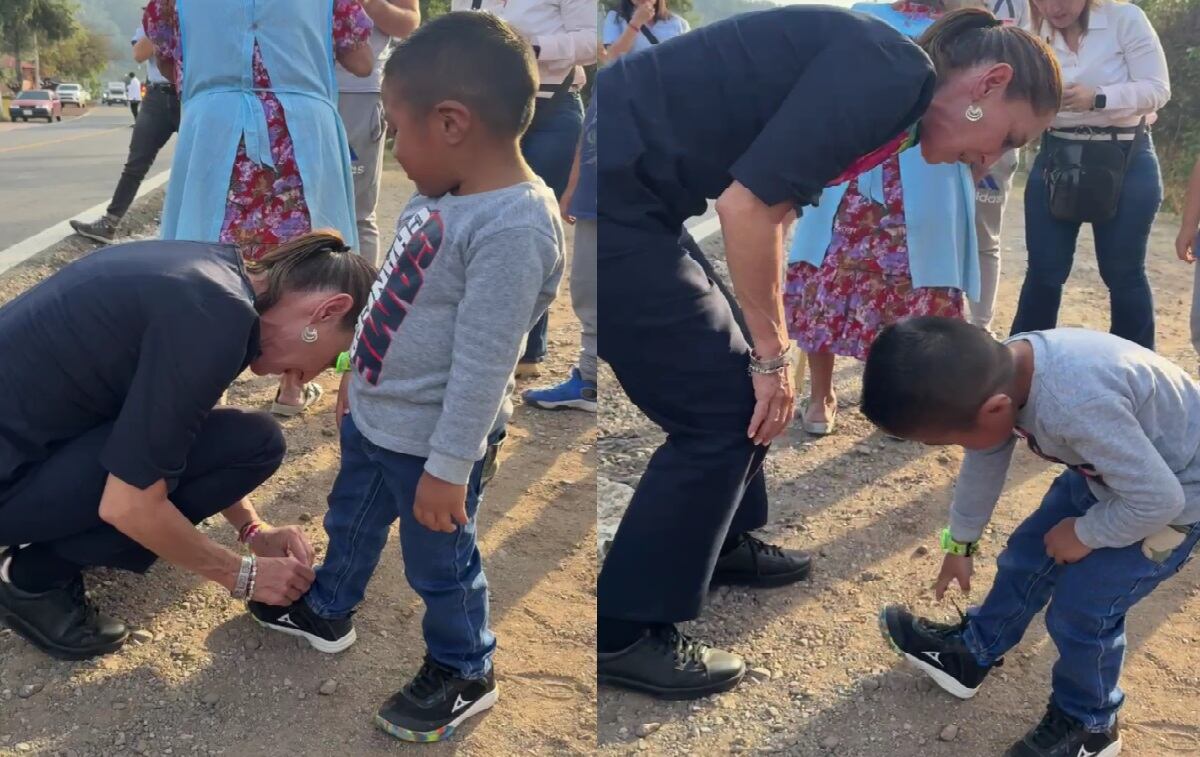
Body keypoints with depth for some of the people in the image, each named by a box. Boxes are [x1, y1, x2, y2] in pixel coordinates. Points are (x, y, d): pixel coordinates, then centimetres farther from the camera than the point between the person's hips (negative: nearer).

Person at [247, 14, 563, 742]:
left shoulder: (514, 227, -32)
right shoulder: (442, 195, -1)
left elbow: (483, 365, -29)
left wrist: (449, 467, -23)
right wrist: (359, 373, 21)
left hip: (430, 442, -9)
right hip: (374, 414, 9)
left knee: (440, 564, 12)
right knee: (352, 521, 29)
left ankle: (464, 674, 36)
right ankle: (327, 611, 54)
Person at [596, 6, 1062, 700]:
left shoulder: (880, 78, 17)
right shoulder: (893, 72, -13)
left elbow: (771, 205, 25)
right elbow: (746, 202, -21)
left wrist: (768, 353, 28)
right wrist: (773, 353, -9)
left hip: (626, 191, 10)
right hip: (610, 192, -10)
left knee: (730, 375, 20)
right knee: (720, 406, -2)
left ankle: (721, 542, 40)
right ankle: (622, 633, 10)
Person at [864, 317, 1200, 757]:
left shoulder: (1078, 406, -44)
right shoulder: (1002, 371, -17)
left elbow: (1158, 499, -34)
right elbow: (983, 462, 2)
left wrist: (1084, 534, -15)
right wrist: (960, 544, 16)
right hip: (1109, 466, 8)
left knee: (1079, 610, -5)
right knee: (1027, 556, 14)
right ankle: (972, 653, 36)